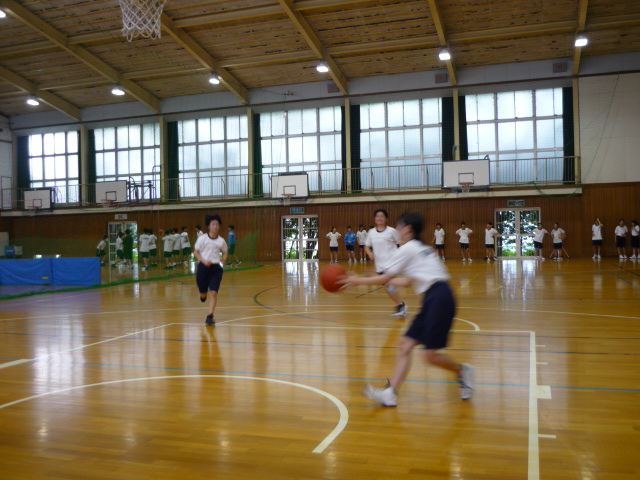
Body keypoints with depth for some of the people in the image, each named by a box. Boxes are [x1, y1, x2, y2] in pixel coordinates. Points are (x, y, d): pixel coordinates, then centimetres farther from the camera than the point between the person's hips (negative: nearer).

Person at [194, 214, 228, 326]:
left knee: (213, 293, -10)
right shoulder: (202, 238, -5)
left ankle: (210, 317, -3)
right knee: (203, 293, 11)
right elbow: (195, 252, 0)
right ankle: (203, 295, 50)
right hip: (203, 267, -1)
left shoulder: (221, 241, 1)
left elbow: (225, 253, 15)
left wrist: (223, 259, -7)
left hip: (216, 268, 1)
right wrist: (204, 261, -16)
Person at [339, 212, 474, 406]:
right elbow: (407, 282, 26)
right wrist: (382, 279, 32)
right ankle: (390, 393, -2)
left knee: (431, 355, -7)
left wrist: (357, 280, 6)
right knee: (405, 345, 3)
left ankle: (462, 370, 17)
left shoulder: (406, 249, -6)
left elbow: (384, 279, -3)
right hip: (432, 301, 10)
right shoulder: (420, 248, 22)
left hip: (439, 299, -10)